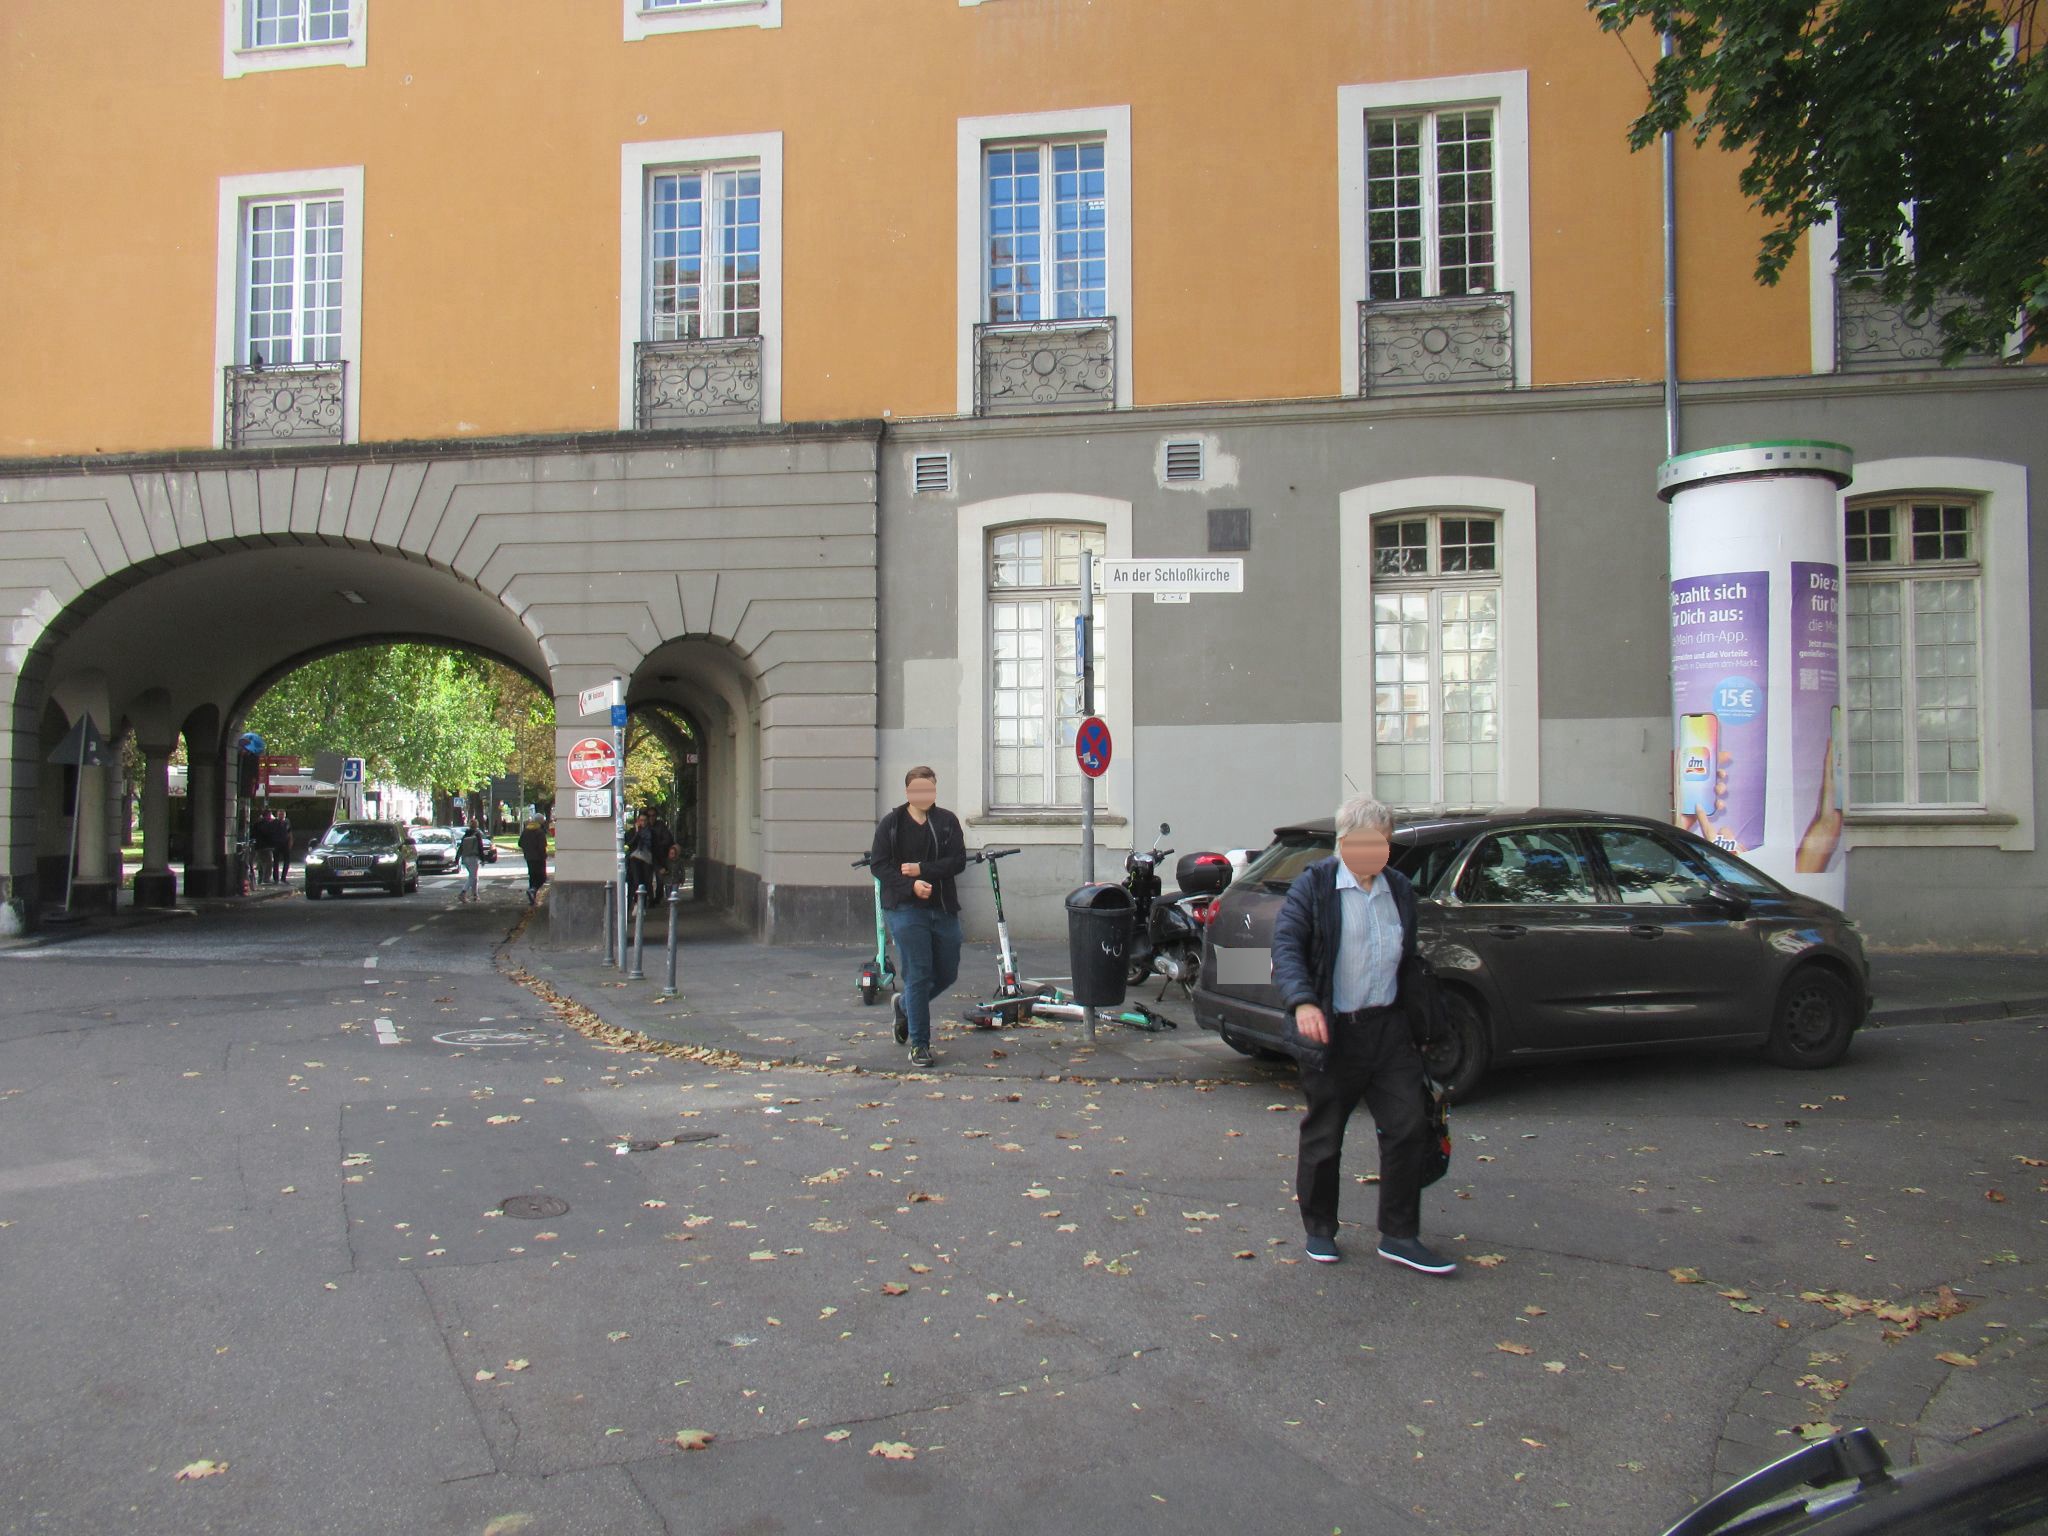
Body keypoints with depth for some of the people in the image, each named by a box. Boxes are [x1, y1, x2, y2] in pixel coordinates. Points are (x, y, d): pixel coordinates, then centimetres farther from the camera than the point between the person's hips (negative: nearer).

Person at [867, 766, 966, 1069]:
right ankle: (919, 1044, 5)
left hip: (944, 908, 3)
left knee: (948, 974, 11)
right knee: (918, 975, -6)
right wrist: (911, 885, -17)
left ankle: (905, 1005, 39)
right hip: (905, 909, -3)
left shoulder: (947, 821, 6)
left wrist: (921, 869, -16)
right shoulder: (890, 824, 2)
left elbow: (958, 861, -4)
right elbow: (878, 865, -3)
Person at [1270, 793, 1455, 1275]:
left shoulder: (1400, 890, 10)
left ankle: (1399, 1235, 12)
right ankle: (1319, 1231, 25)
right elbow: (1286, 944, -16)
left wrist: (1422, 1023, 19)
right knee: (1323, 1137, 7)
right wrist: (1302, 1002, -32)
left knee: (1408, 1127, -1)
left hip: (1388, 1027, 5)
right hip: (1332, 1032, -4)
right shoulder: (1313, 886, -7)